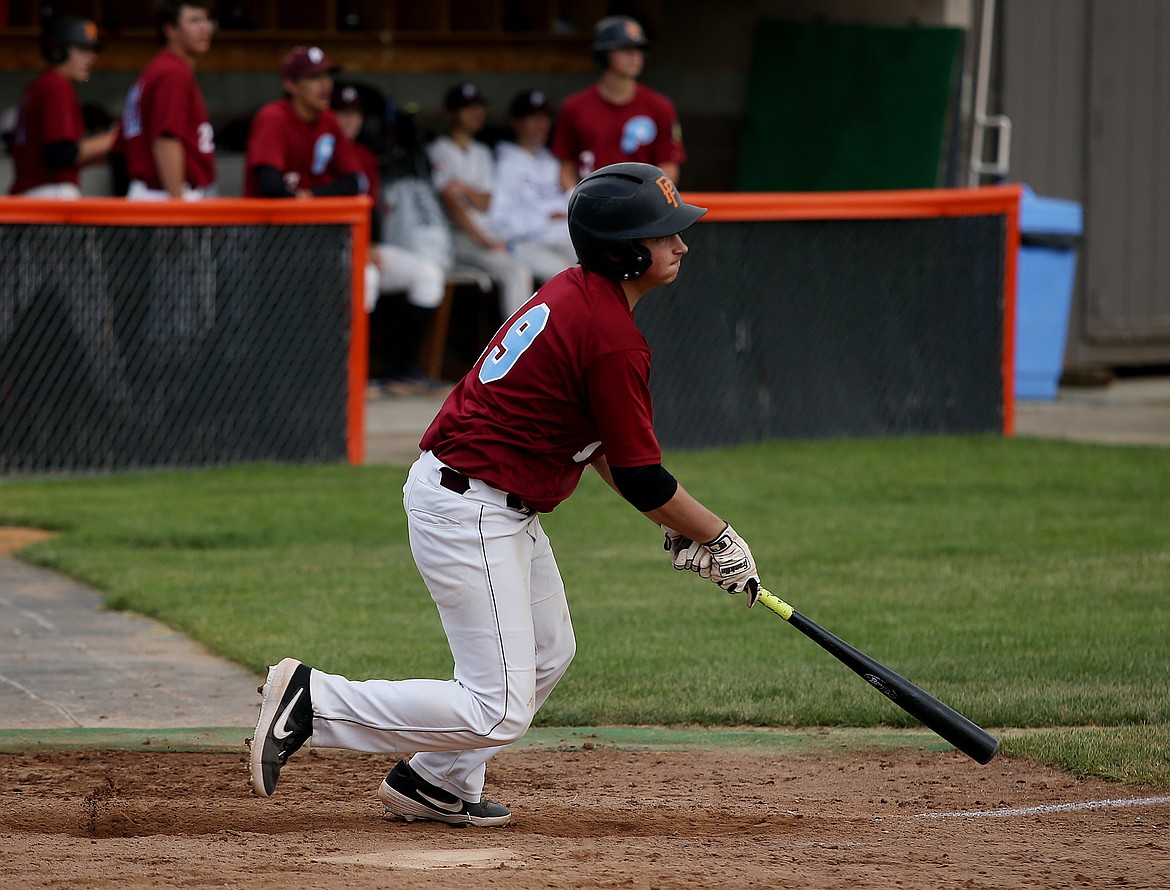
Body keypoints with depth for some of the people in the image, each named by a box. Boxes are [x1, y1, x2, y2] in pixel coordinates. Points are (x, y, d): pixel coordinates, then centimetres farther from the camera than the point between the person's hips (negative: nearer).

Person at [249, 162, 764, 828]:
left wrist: (677, 530, 15)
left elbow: (600, 443, 18)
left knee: (549, 654, 25)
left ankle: (435, 785, 31)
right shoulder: (614, 337, -21)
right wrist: (721, 542, -1)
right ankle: (313, 701, -7)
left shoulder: (573, 294, 10)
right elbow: (641, 477, -15)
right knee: (499, 713, -9)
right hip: (469, 512, -11)